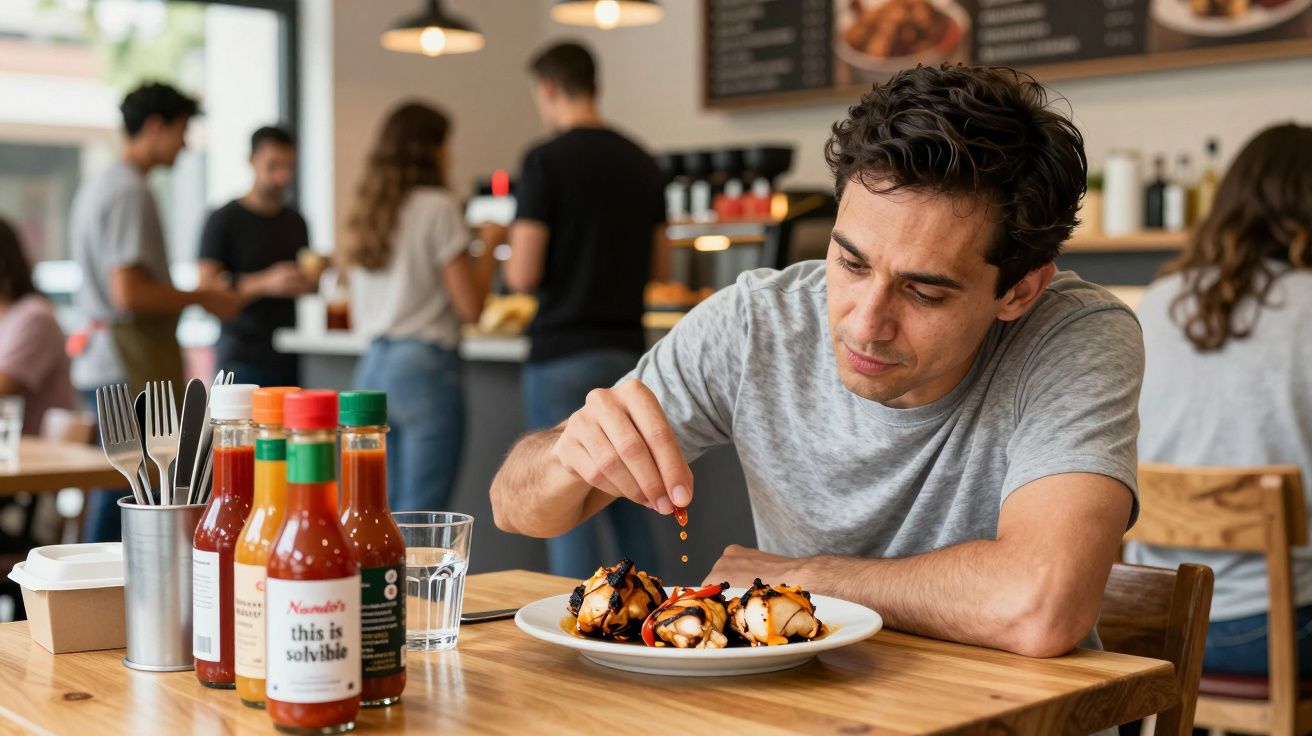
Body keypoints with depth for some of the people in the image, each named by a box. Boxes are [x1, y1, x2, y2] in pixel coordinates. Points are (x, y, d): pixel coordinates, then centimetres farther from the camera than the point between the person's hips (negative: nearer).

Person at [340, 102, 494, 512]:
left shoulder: (366, 211, 13)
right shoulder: (437, 207, -9)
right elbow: (470, 306, -10)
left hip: (372, 366, 8)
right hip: (424, 366, -7)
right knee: (421, 521, -4)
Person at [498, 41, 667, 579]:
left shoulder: (546, 162, -10)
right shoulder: (642, 164, 9)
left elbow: (524, 276, -13)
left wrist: (510, 257, 8)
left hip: (564, 356, -6)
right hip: (626, 350, 6)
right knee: (627, 503, 16)